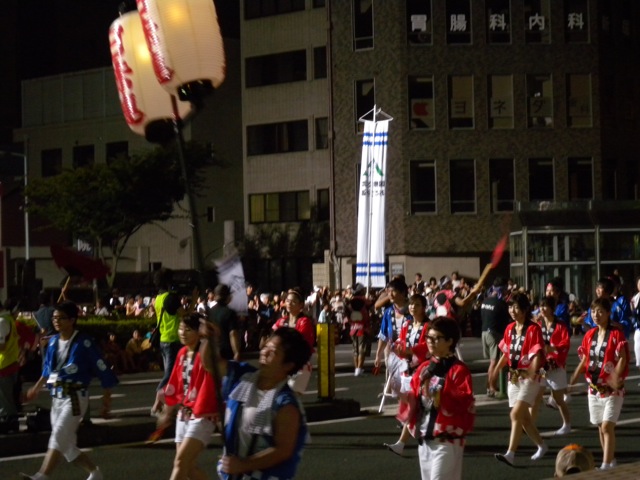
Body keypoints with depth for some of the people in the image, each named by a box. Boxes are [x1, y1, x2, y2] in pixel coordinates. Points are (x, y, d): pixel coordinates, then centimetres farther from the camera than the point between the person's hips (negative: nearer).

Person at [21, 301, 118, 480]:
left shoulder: (84, 342, -12)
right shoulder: (53, 341, 7)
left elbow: (102, 370, -8)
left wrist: (107, 398, -6)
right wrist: (36, 388, 24)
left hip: (75, 398, -7)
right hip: (56, 398, 7)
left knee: (59, 436, -21)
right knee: (67, 445, 12)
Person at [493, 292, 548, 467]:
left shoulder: (533, 329, -13)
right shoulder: (510, 329, 8)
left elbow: (537, 354, -20)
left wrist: (533, 371, -35)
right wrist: (496, 369, 6)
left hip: (529, 377, -8)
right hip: (513, 377, 8)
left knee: (516, 414, -18)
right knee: (523, 416, 15)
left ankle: (510, 454, -19)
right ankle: (541, 445, 35)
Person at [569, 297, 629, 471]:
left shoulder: (616, 333, -11)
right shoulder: (589, 335, 7)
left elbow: (622, 358, -17)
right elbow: (584, 360, 12)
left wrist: (616, 376, -33)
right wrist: (573, 379, 1)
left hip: (612, 388, -6)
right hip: (594, 388, 6)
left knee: (607, 426, -14)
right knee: (601, 427, 13)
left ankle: (606, 465, -15)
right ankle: (611, 460, 26)